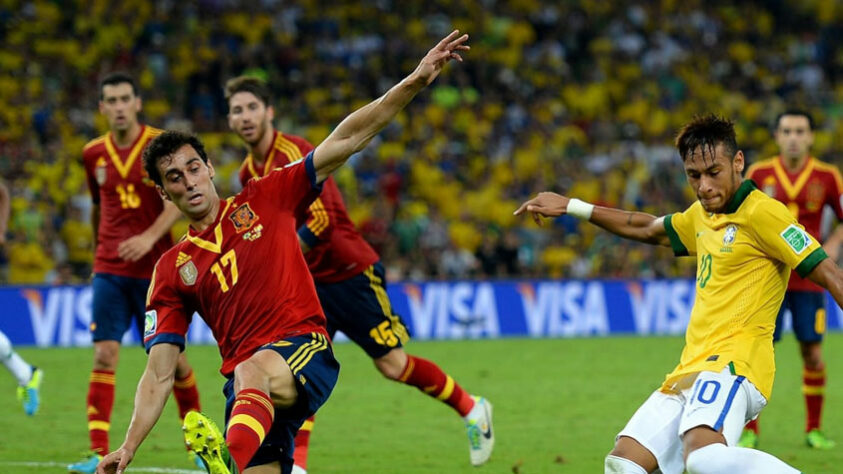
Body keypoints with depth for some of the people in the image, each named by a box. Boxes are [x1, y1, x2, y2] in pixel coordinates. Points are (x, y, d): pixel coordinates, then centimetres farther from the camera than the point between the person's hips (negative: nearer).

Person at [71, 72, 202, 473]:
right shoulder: (93, 154, 7)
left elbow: (177, 201, -13)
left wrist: (150, 237, -27)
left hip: (155, 269, -2)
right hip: (109, 271, 2)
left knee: (171, 356, 4)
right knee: (104, 356, -10)